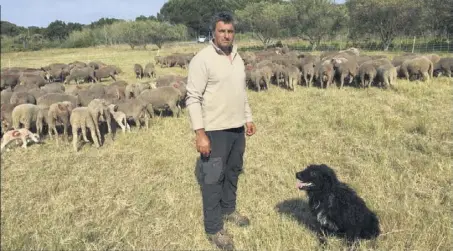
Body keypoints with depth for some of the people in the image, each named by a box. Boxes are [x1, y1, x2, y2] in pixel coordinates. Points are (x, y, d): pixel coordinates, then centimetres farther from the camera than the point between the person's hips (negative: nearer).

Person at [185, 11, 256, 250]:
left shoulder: (237, 58, 10)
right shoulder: (202, 59, -14)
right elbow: (192, 98, -17)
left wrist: (248, 118, 18)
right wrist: (200, 133, -22)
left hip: (237, 128, 8)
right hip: (215, 130, -7)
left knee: (232, 172, 21)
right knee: (213, 179, 3)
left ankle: (228, 210, 42)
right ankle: (213, 229, 18)